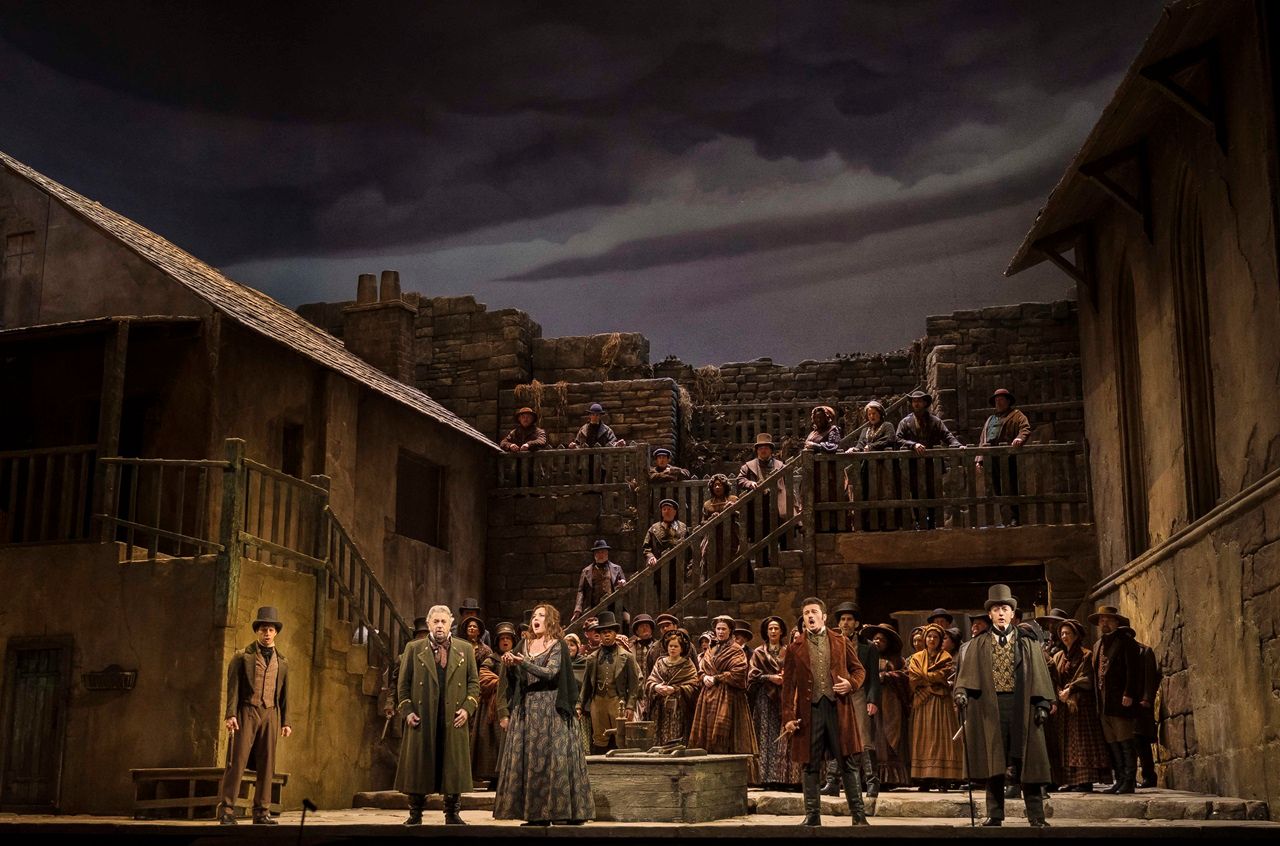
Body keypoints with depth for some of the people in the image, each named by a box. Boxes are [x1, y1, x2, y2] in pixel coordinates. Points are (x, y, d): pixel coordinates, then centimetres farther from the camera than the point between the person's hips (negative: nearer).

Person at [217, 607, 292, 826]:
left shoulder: (282, 662, 15)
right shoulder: (243, 656, 4)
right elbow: (233, 687, -1)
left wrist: (285, 721, 12)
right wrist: (231, 714, -11)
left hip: (270, 715, 4)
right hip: (246, 712, -4)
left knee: (266, 765, 3)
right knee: (237, 761, -7)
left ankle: (261, 812, 8)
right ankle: (226, 810, -4)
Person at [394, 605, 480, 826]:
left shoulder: (465, 650, 10)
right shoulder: (413, 649, 8)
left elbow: (474, 682, 9)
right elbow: (403, 683, 7)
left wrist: (467, 708, -3)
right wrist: (407, 711, -4)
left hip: (454, 720, 1)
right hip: (422, 719, -1)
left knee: (454, 766, 2)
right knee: (418, 766, 2)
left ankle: (452, 814, 11)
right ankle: (415, 814, 11)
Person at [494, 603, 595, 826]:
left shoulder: (558, 645, 0)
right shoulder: (526, 645, 16)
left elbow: (550, 673, -14)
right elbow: (517, 680, 13)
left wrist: (524, 663, -24)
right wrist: (509, 666, -7)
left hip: (552, 709, -6)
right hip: (527, 709, 6)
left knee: (552, 756, -8)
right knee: (529, 758, 0)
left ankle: (569, 811, -4)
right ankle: (537, 813, 3)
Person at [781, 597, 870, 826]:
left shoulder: (841, 642, 10)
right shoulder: (795, 649, 9)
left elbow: (859, 669, 15)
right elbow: (788, 685, 7)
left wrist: (851, 684, -7)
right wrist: (788, 717, -1)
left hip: (838, 707, 0)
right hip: (809, 710, 1)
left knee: (848, 763, 1)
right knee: (810, 765, 4)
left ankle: (858, 814, 7)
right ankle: (812, 815, 12)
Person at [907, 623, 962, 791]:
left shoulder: (946, 658, 9)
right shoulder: (917, 658, 14)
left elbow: (943, 676, -7)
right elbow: (913, 678, -1)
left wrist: (924, 676, -2)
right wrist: (933, 678, -6)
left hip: (941, 703, -2)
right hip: (922, 703, 2)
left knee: (941, 737, -7)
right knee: (924, 738, -4)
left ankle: (943, 779, -10)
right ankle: (925, 778, -6)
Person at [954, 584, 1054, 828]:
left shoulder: (1027, 643, 11)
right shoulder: (979, 644, 12)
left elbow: (1039, 674, 7)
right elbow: (967, 674, 5)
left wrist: (1042, 704, -4)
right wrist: (961, 692, -15)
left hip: (1022, 706, 0)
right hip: (990, 706, 0)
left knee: (1027, 760, 0)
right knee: (993, 762, 3)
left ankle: (1036, 815, 5)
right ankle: (994, 814, 9)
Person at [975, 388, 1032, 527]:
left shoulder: (1016, 415, 13)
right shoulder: (990, 419, 32)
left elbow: (1025, 428, -6)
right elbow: (982, 440, 27)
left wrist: (1020, 438, -29)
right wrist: (978, 459, 15)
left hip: (1006, 457, -6)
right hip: (990, 458, 6)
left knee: (1009, 488, -12)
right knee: (997, 489, 3)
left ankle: (1014, 519, -13)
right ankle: (1004, 520, 4)